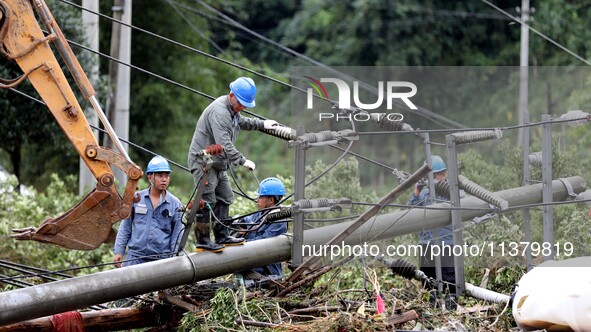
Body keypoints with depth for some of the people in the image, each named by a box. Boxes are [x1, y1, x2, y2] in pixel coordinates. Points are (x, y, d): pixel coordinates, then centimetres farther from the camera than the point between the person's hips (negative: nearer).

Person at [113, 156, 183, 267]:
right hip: (135, 257, 0)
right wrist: (119, 251, 6)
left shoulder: (175, 204, 5)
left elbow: (177, 236, 7)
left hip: (161, 258, 0)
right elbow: (125, 228, 11)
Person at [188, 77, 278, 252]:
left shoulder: (232, 110, 11)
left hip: (217, 164, 11)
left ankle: (222, 236, 20)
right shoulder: (219, 112, -24)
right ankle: (202, 241, -6)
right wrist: (242, 161, -33)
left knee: (225, 198, 13)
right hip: (203, 161, -11)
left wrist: (262, 124, 32)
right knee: (207, 201, -10)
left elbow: (242, 122, 36)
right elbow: (223, 143, -32)